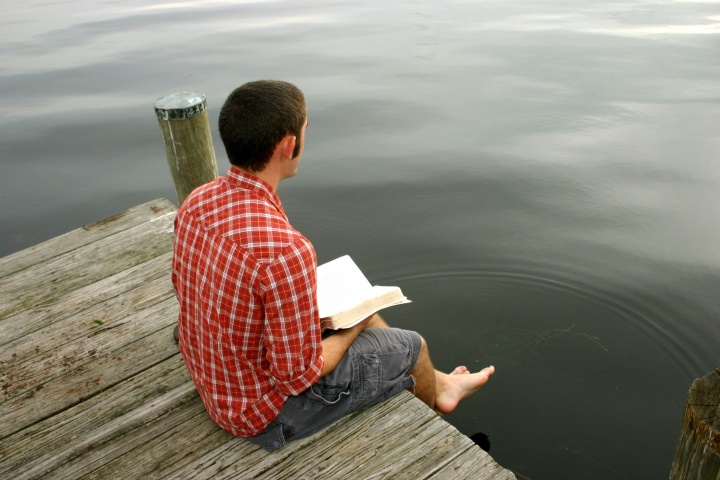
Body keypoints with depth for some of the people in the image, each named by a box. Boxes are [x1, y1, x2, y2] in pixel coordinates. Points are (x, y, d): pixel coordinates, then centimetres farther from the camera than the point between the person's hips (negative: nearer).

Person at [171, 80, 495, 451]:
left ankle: (440, 385, 47)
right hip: (264, 410, -7)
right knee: (412, 346, 12)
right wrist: (352, 330, -8)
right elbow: (298, 375, -29)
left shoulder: (198, 201, -12)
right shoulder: (284, 250, -38)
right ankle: (432, 401, 49)